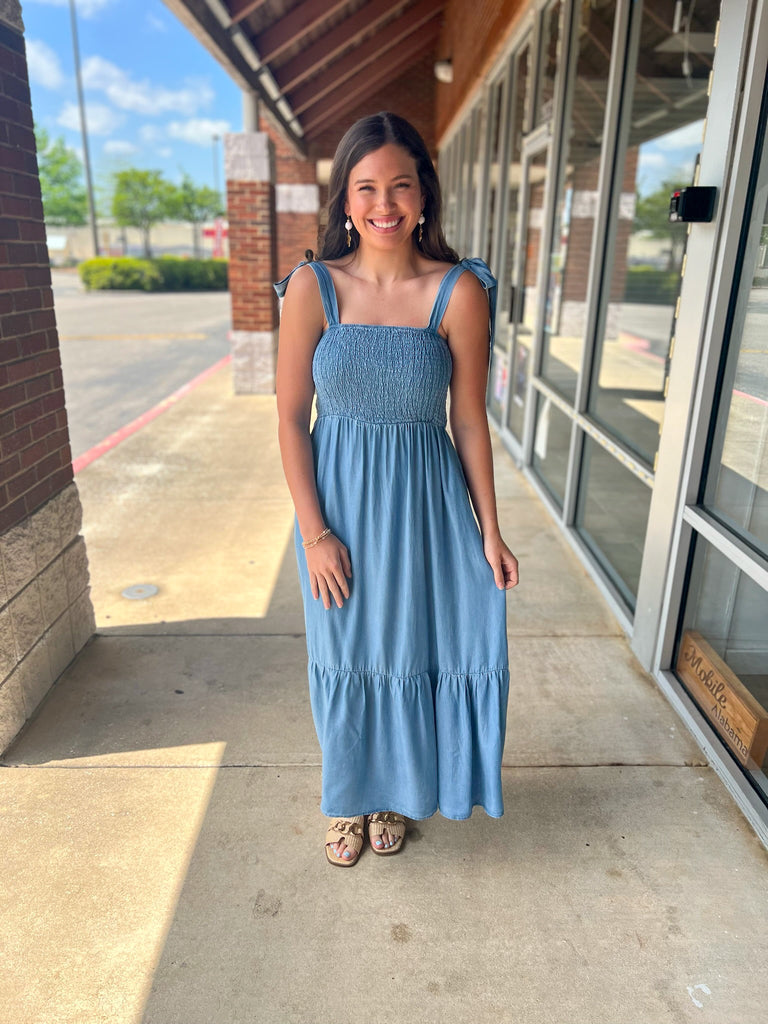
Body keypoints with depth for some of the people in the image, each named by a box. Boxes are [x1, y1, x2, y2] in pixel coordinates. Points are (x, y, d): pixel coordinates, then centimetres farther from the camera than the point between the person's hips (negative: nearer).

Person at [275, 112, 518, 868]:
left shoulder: (459, 292, -8)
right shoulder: (313, 287, -8)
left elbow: (469, 422, -4)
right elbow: (291, 418, -6)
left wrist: (488, 532, -2)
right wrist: (314, 531, -10)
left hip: (425, 501, 0)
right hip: (340, 500, 0)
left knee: (411, 648, 12)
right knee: (346, 654, 15)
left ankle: (393, 792, 42)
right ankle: (349, 796, 42)